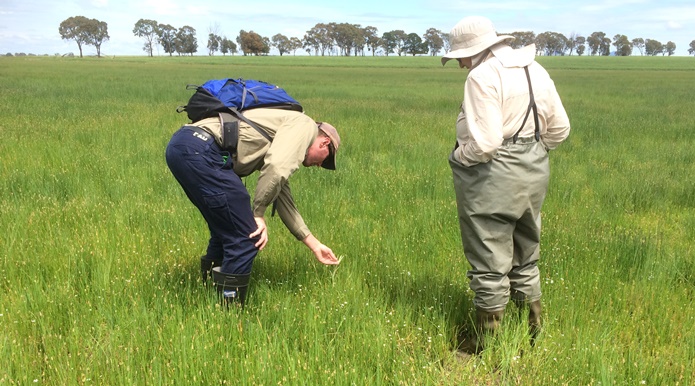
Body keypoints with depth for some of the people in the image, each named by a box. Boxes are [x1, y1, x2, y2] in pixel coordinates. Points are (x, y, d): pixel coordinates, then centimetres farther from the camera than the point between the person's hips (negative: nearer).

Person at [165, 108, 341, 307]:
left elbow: (283, 200, 37)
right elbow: (276, 168, -14)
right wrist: (258, 214, -3)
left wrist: (315, 245, 43)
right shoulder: (305, 125, 6)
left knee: (225, 231, 23)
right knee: (246, 237, -3)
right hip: (199, 150, -10)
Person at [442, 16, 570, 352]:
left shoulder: (483, 76, -16)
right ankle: (533, 336, 32)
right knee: (525, 262, 20)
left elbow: (484, 143, -23)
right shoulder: (534, 69, 9)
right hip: (535, 174, 8)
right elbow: (559, 129, 12)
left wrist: (458, 156, -5)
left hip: (493, 178, -8)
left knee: (490, 266, 3)